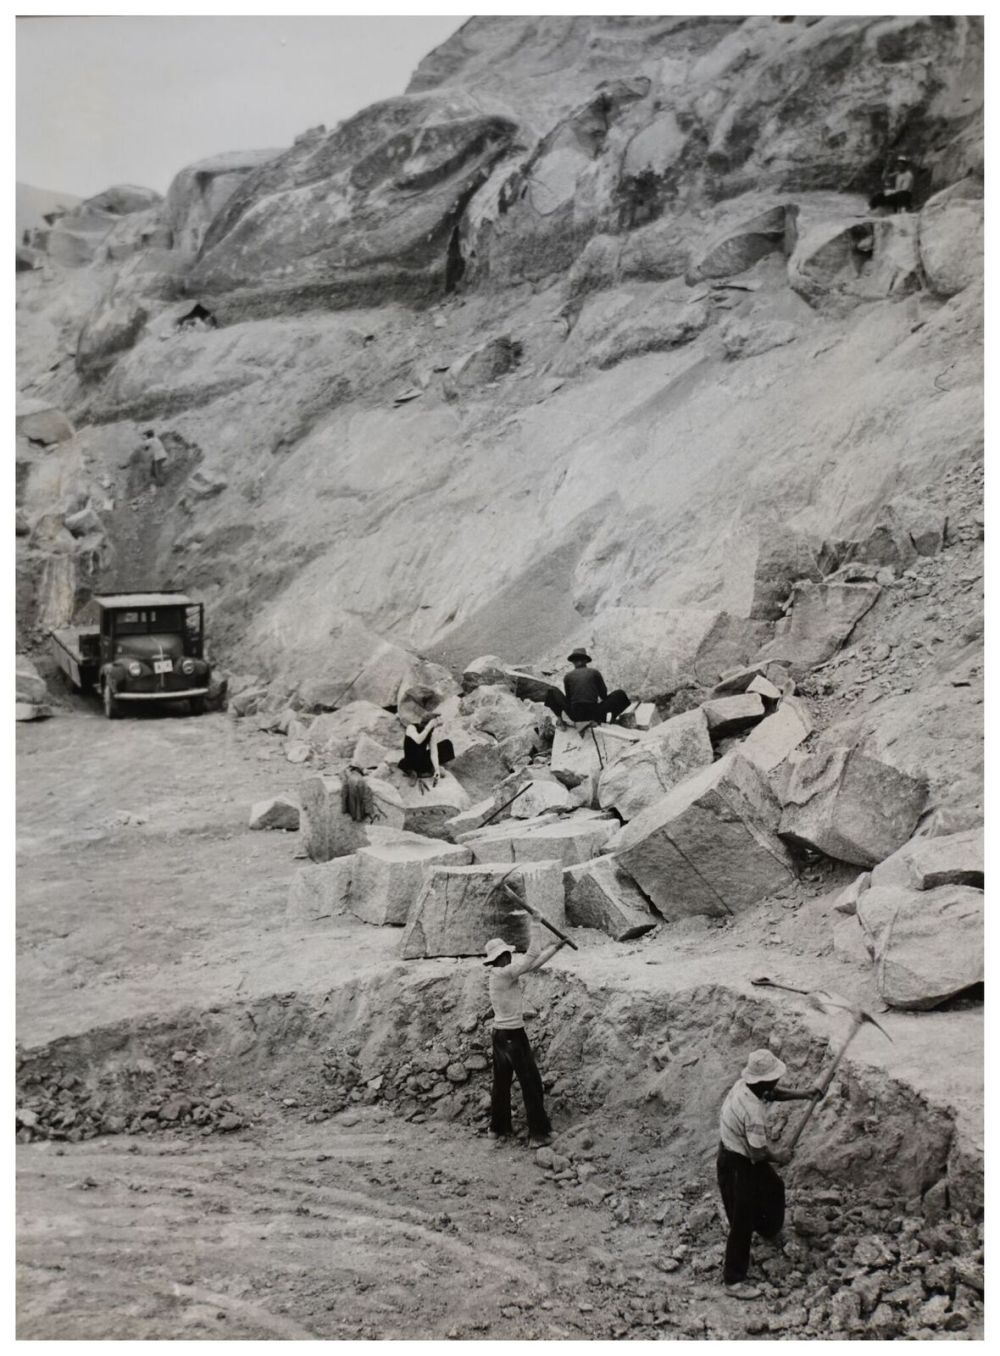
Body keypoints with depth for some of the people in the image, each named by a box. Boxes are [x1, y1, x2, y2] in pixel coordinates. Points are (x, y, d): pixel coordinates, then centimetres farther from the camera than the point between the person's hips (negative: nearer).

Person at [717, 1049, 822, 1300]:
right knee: (742, 1222, 4)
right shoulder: (753, 1112, -36)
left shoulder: (744, 1085, -9)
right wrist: (778, 1158, -8)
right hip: (737, 1166, -9)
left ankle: (769, 1231, 60)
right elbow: (759, 1152, -29)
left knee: (773, 1188, 32)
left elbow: (773, 1094, 13)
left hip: (740, 1155, 9)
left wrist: (803, 1095, 5)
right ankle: (734, 1280, 17)